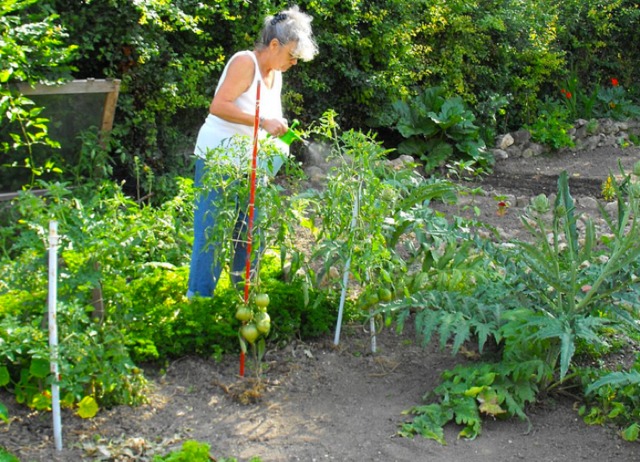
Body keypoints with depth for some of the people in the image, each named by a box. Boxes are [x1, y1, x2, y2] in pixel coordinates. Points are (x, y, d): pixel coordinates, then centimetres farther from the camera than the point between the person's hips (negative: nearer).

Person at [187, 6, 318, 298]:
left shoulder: (276, 74, 10)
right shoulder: (245, 62, -14)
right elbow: (218, 106, -24)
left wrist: (279, 132, 1)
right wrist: (263, 122, -27)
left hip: (249, 164, 8)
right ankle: (198, 298, 5)